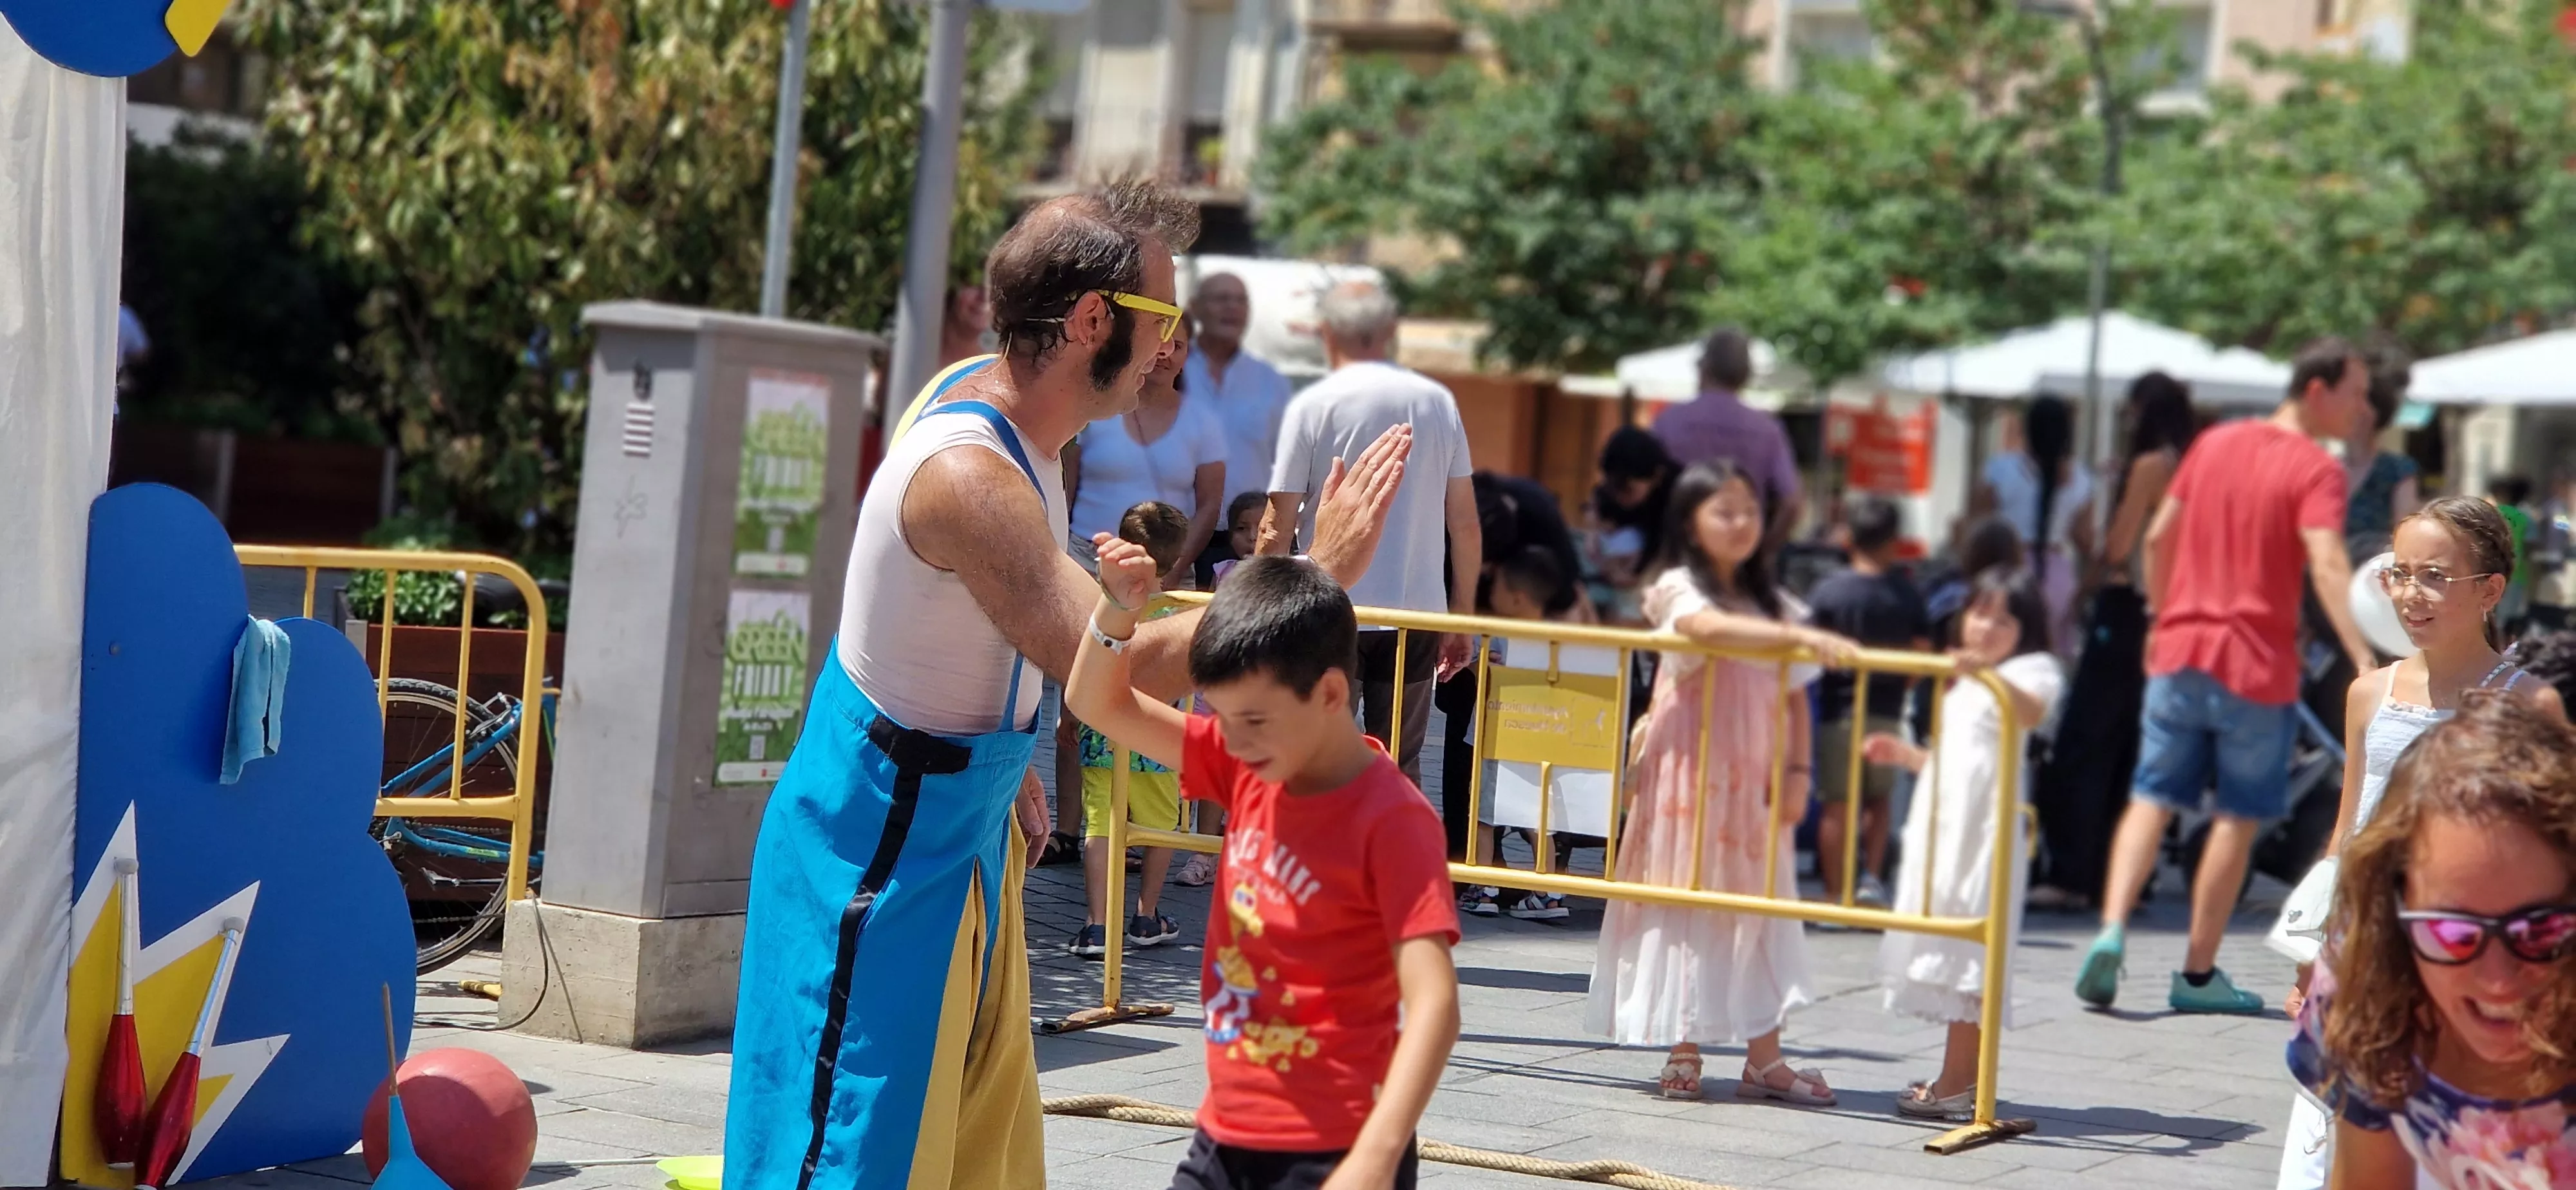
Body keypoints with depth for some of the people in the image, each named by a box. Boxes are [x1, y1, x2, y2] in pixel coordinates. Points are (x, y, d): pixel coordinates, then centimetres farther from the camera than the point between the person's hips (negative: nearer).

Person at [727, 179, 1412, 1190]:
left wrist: (1004, 762, 18)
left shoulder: (983, 394, 0)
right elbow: (1117, 673, -35)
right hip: (884, 836, -10)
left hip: (965, 812, 10)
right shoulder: (967, 475, -31)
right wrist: (1317, 575, -31)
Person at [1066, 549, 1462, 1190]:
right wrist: (1117, 611, -9)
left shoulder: (1391, 818, -19)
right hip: (1226, 1137, 8)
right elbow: (1100, 705, 11)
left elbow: (1433, 1005, -26)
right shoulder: (1247, 771, 3)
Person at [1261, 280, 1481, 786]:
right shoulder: (1439, 403, 5)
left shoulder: (1313, 406, -5)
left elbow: (1277, 526, -6)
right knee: (1402, 768, 10)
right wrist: (1463, 613, 16)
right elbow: (1466, 525, 7)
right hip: (1418, 612, 3)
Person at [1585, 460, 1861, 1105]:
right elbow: (1712, 628, -28)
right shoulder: (1678, 590, -5)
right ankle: (1683, 1050, 5)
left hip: (1753, 781, 5)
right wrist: (1801, 635, -38)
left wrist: (1797, 770, 0)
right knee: (1685, 902, -2)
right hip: (1690, 773, -5)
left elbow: (1793, 697, 13)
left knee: (1760, 906, 3)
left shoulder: (1771, 603, 13)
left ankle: (1763, 1057, 5)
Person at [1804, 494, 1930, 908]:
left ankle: (1835, 895, 5)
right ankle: (1871, 877, 3)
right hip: (1886, 712, 2)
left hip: (1839, 708, -2)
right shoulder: (1907, 595, -3)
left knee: (1837, 804, 4)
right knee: (1878, 799, 18)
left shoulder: (1828, 591, -9)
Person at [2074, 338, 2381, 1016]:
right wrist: (2364, 662, -31)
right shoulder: (2316, 470, -10)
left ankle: (2112, 930, -12)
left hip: (2181, 655, 5)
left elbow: (2158, 539, 13)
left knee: (2152, 800, 8)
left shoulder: (2216, 443, 9)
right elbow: (2327, 567, -24)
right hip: (2257, 668, -5)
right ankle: (2198, 973, 10)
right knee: (2238, 819, 7)